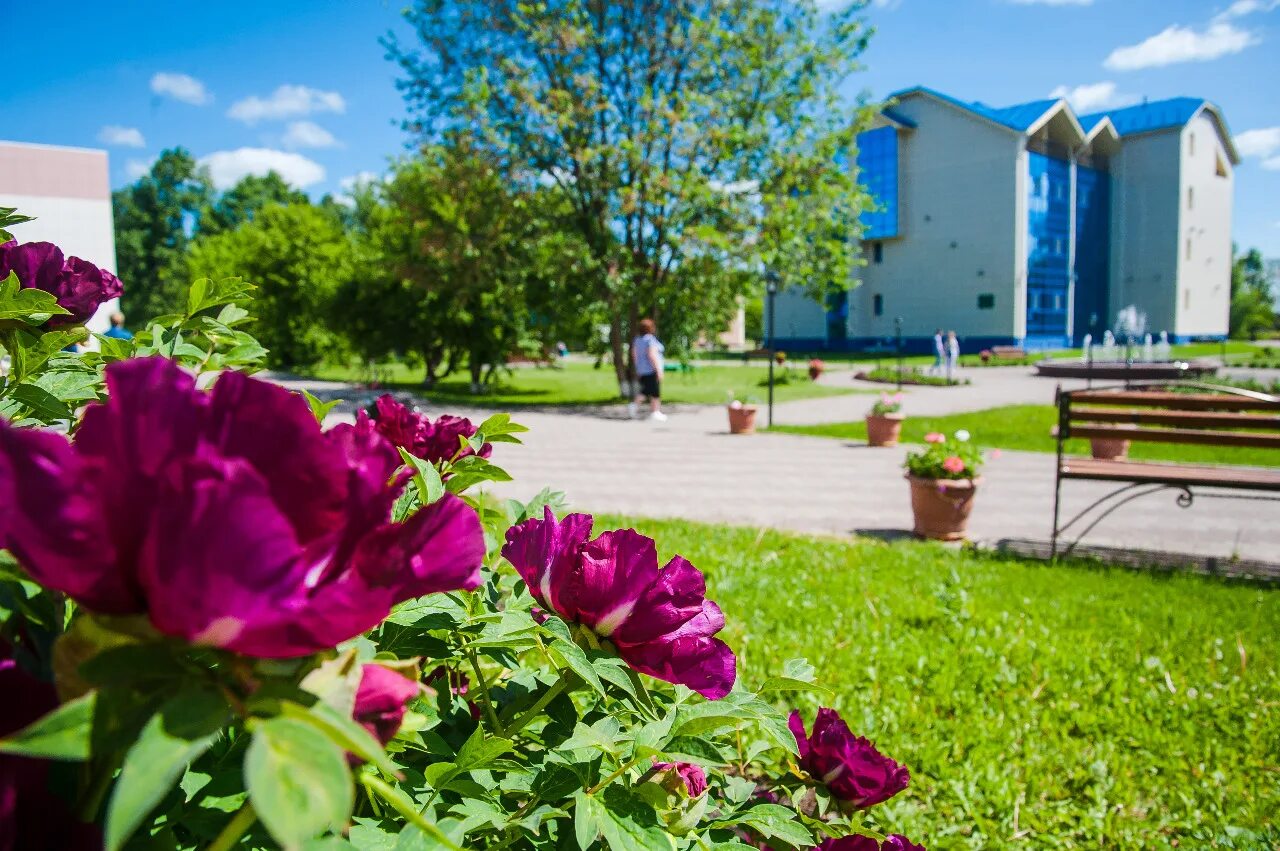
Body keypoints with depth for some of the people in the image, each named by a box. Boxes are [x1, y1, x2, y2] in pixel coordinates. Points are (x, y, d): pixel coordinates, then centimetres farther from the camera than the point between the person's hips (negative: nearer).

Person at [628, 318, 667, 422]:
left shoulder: (637, 340, 7)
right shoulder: (650, 339, -16)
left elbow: (634, 355, 10)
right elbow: (652, 355, -22)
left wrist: (638, 369, 16)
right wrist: (659, 370, -20)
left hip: (641, 370, 8)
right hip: (652, 370, -8)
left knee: (645, 390, 18)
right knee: (655, 392, 1)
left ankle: (634, 405, 4)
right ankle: (655, 413, 6)